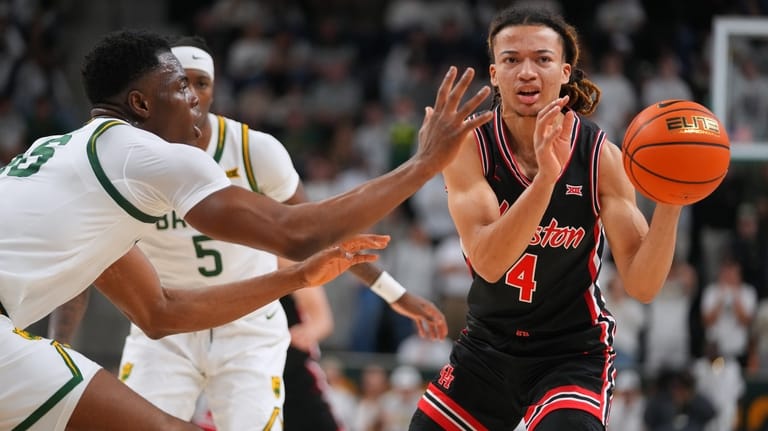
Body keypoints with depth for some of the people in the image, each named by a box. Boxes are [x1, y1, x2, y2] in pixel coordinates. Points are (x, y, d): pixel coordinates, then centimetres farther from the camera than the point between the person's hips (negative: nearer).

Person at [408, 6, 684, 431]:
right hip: (487, 346, 3)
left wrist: (670, 203, -34)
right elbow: (488, 262, -28)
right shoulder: (469, 146, -14)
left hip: (572, 353, -2)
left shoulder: (600, 156, -15)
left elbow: (641, 285, -18)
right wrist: (545, 177, -41)